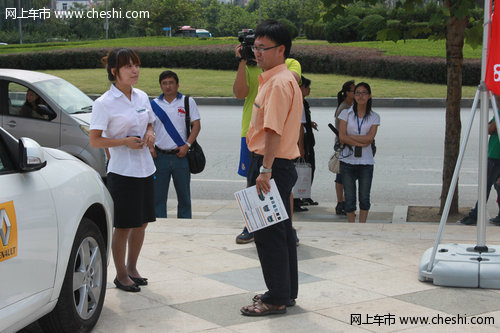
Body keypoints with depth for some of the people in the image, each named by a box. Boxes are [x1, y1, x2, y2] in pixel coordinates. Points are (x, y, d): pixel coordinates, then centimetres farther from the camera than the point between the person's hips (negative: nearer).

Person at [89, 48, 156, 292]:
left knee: (141, 223, 13)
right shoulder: (104, 104, -11)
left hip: (145, 169, 6)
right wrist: (125, 141, -21)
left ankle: (132, 268, 29)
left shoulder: (142, 97, 8)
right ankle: (121, 275, 15)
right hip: (122, 171, -6)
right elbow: (94, 141, -11)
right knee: (123, 226, 0)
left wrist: (149, 133, -2)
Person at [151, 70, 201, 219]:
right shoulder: (154, 104, 9)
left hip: (181, 155, -1)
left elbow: (196, 125, 0)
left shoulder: (188, 102, 4)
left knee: (184, 194, 5)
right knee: (158, 194, 2)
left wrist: (187, 145, -11)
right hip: (160, 155, 1)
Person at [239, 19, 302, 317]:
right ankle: (287, 292, 25)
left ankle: (277, 298, 3)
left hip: (272, 165, -11)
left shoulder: (280, 82, -17)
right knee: (281, 230, 16)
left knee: (269, 233, -4)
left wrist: (265, 169, -26)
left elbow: (274, 130, -24)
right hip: (275, 165, 11)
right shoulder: (274, 79, 16)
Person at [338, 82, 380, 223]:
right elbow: (342, 138, -6)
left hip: (366, 161, 1)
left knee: (364, 198, 4)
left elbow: (369, 138, -8)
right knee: (350, 198, 2)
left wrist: (350, 137, -9)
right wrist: (361, 142, -11)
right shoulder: (346, 113, 4)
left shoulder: (374, 117, 6)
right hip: (348, 160, -1)